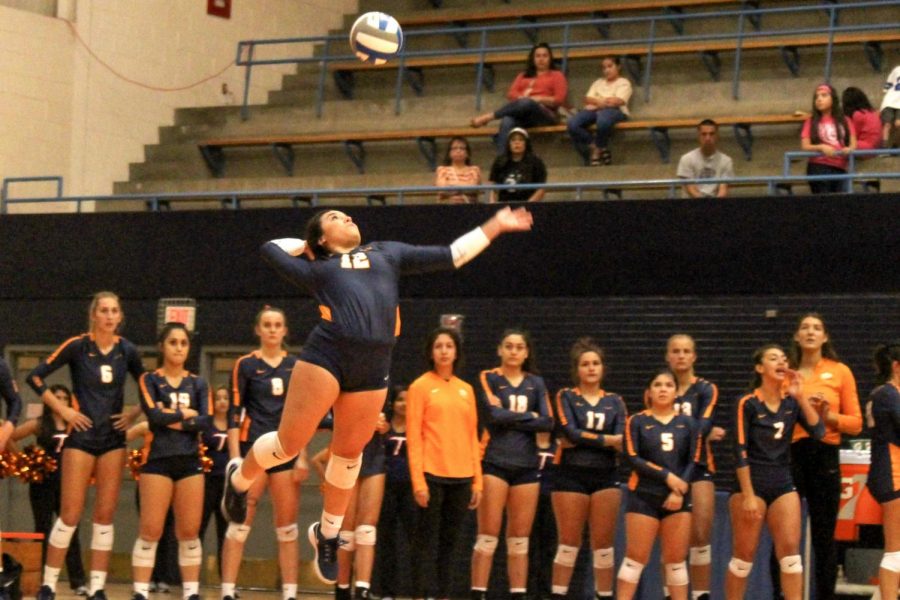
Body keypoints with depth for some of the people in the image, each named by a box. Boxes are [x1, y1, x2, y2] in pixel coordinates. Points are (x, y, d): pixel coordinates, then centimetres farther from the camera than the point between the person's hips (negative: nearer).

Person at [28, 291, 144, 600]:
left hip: (113, 438, 3)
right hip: (82, 436, -3)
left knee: (105, 515, 2)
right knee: (71, 514, -5)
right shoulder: (77, 346, -6)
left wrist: (134, 412, 1)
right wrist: (62, 409, -8)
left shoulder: (127, 351, 4)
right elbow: (35, 376, -6)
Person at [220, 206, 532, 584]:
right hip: (325, 356, -3)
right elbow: (271, 248, 25)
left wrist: (496, 225, 20)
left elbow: (450, 256, 23)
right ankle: (239, 478, 25)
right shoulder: (316, 269, 17)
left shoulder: (387, 254, 24)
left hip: (374, 368, 3)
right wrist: (308, 246, 34)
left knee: (349, 453, 10)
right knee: (289, 442, -4)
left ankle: (327, 534, 27)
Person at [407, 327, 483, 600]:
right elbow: (413, 436, -5)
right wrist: (418, 480, -12)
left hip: (461, 477, 4)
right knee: (427, 542, -4)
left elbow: (472, 436, 15)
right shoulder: (421, 386, 0)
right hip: (432, 475, -4)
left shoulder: (466, 390, 13)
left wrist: (477, 480, 8)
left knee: (449, 543, 7)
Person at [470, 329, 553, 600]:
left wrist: (511, 419, -7)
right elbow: (495, 414, -13)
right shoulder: (488, 379, 4)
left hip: (527, 466, 3)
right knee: (488, 536, -6)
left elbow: (548, 423, 0)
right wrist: (530, 417, -4)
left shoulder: (536, 383, 13)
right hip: (494, 463, -3)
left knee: (520, 539, 4)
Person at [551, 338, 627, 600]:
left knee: (604, 543, 1)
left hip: (605, 477, 2)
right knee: (569, 543, -1)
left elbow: (622, 440, -5)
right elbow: (570, 432, -12)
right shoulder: (566, 397, 5)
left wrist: (582, 439, -13)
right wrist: (607, 439, -11)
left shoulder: (615, 402, 10)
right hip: (571, 476, -2)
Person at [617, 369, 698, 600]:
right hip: (643, 496, -2)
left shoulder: (688, 423, 10)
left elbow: (692, 461, 4)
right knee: (635, 559, -5)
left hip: (678, 499, 2)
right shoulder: (637, 421, 4)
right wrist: (666, 476, -15)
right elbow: (633, 458, -6)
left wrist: (679, 491, -11)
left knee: (676, 560, 4)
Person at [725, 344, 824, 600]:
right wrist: (747, 496, -15)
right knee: (744, 553, -1)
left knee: (790, 550, -5)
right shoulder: (748, 404, -8)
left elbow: (818, 431, -6)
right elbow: (740, 452, -11)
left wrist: (801, 396, -13)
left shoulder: (792, 402, 6)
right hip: (752, 482, -4)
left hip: (783, 484, 4)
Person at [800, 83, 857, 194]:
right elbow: (805, 146, 0)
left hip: (840, 168, 2)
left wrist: (849, 149, -15)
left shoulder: (844, 121, 15)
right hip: (819, 168, -2)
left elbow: (853, 144, 9)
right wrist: (821, 147, -18)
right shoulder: (811, 122, 10)